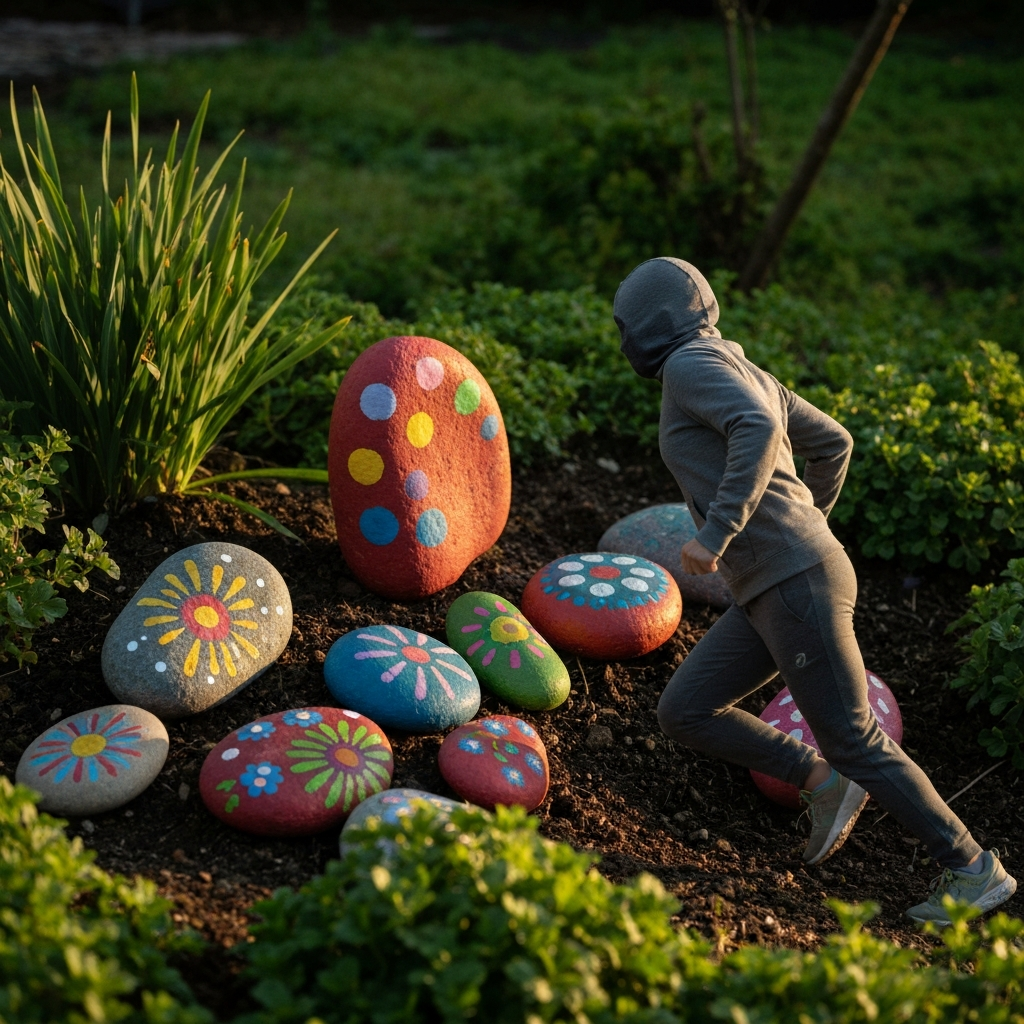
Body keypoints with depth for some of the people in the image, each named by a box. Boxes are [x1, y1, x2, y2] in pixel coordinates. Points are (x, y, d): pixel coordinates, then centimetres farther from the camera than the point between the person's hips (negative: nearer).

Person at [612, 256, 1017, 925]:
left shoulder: (691, 363, -6)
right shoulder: (743, 374, 21)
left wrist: (718, 532, -27)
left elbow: (759, 430, -25)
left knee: (853, 742, -4)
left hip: (798, 582, -10)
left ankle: (973, 869, 7)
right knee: (683, 713, 5)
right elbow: (833, 442, 27)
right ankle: (824, 783, 8)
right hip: (773, 591, 10)